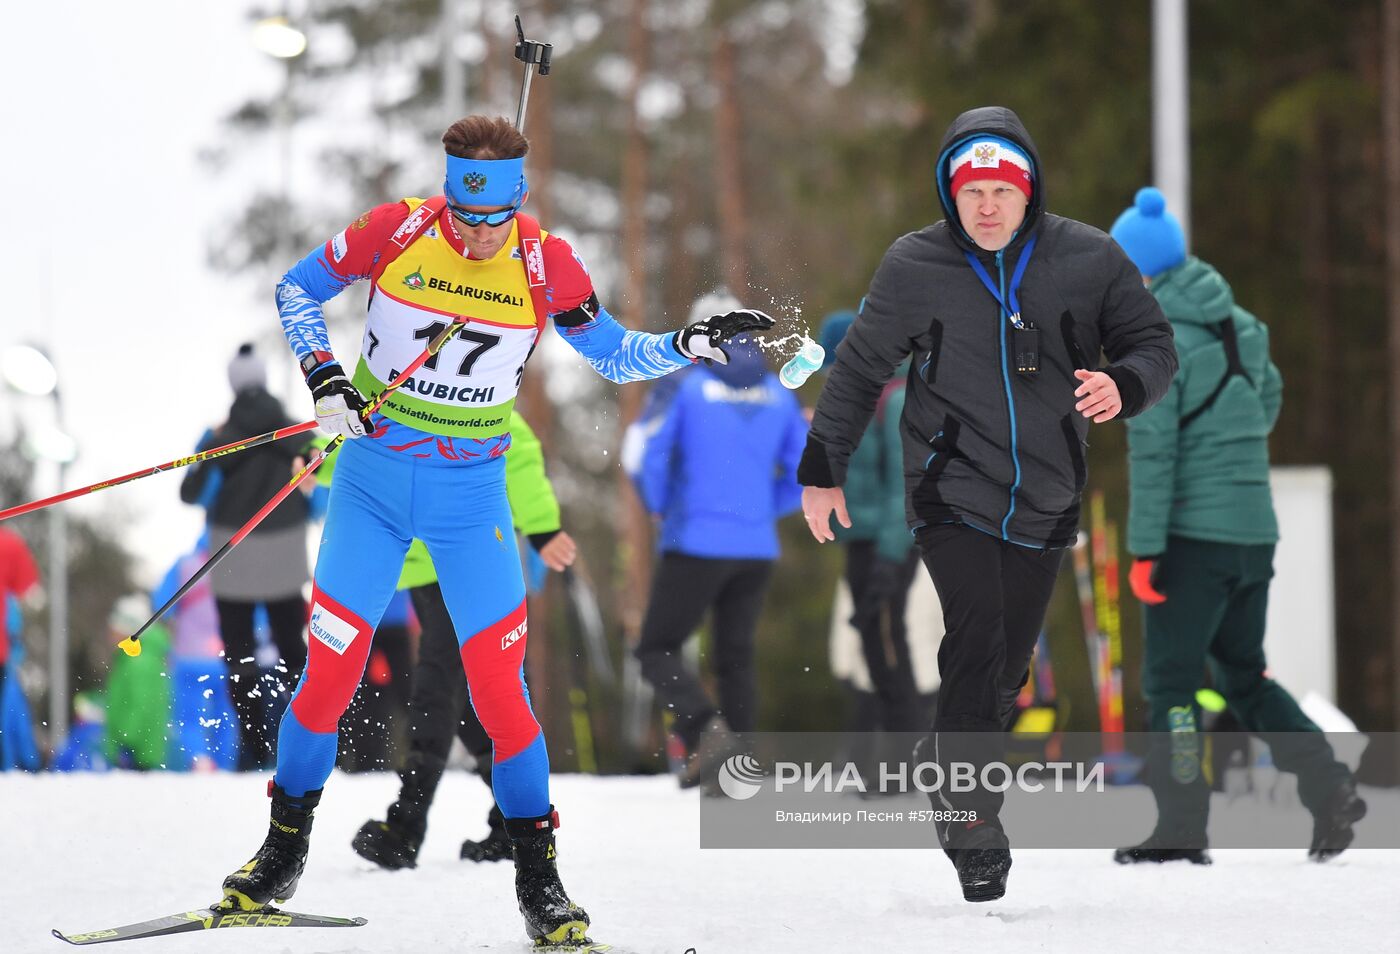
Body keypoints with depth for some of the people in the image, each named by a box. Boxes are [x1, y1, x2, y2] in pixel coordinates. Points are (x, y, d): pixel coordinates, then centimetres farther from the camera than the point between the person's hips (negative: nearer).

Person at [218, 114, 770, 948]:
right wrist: (326, 378, -11)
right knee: (332, 668, -2)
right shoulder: (396, 232, -11)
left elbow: (614, 356, 6)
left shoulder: (547, 266, -9)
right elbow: (297, 289, 3)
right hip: (373, 479, 0)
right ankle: (285, 849, 17)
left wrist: (690, 345, -11)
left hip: (473, 496, 0)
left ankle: (539, 877, 6)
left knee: (498, 686, -6)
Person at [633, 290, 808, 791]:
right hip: (757, 549, 5)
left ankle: (707, 730, -20)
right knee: (735, 658, 15)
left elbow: (647, 456, -10)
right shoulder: (778, 393, 7)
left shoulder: (686, 386, -6)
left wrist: (659, 507, 8)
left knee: (658, 650, 3)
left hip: (696, 543, -5)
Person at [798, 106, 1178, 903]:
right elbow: (862, 367, 9)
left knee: (1006, 668, 8)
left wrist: (1123, 386, -19)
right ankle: (972, 822, -14)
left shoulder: (1088, 260, -3)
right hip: (953, 490, -2)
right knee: (979, 637, -20)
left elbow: (1154, 344, 4)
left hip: (1044, 500, 2)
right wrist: (825, 468, 11)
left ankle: (950, 759, 32)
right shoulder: (915, 268, -3)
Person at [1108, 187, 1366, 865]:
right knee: (1244, 675, 17)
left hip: (1192, 534, -7)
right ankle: (1329, 788, 4)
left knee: (1170, 682, 0)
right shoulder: (1240, 326, 9)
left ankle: (1181, 831, -1)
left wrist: (1144, 549, -16)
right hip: (1256, 530, 7)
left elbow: (1152, 449, -17)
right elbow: (1268, 398, 25)